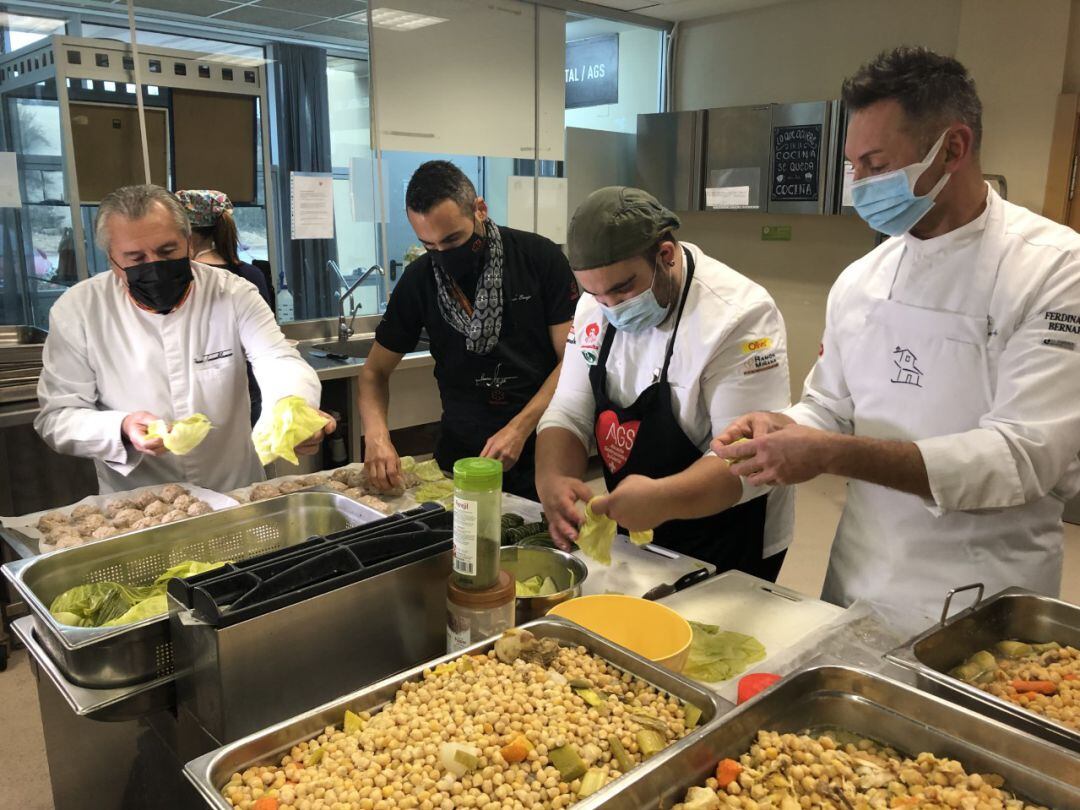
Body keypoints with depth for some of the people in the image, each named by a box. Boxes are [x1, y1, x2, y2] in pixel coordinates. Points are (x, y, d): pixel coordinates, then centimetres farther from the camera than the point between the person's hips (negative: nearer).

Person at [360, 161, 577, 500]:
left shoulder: (540, 257, -10)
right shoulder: (418, 280, -3)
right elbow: (375, 371, 4)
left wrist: (519, 429, -20)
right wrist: (376, 434, -16)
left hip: (539, 451, -2)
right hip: (460, 456, 2)